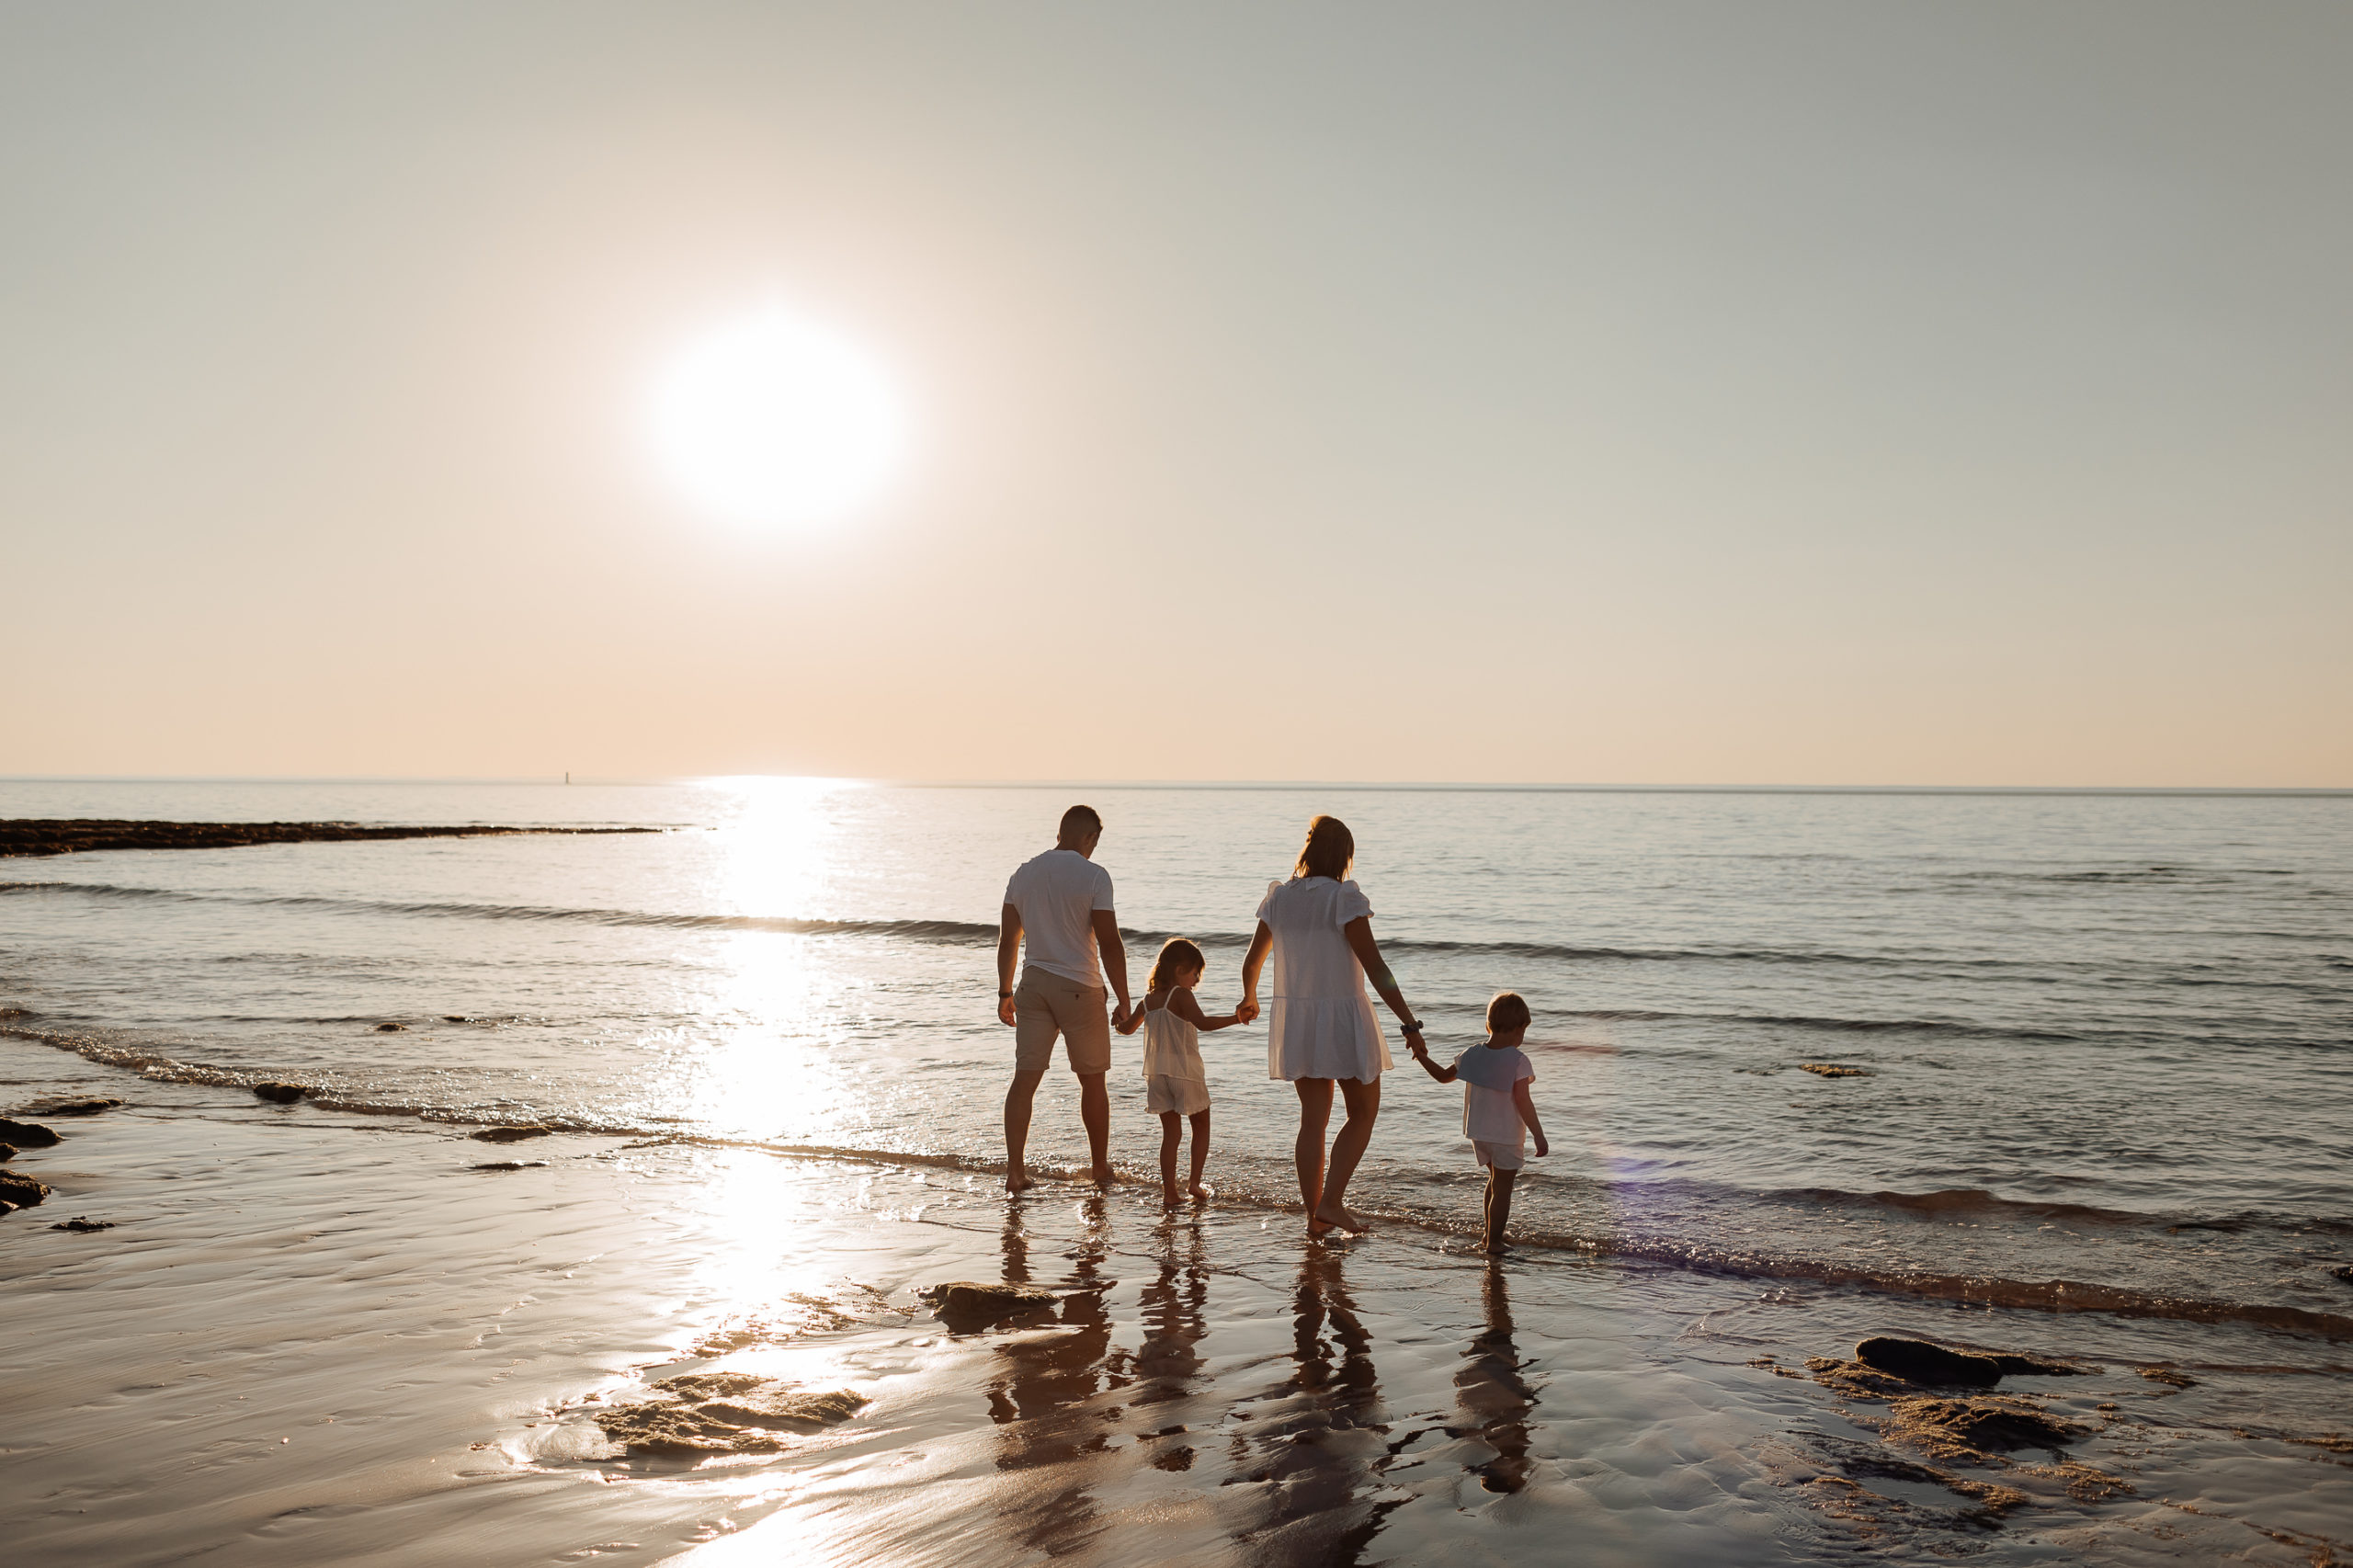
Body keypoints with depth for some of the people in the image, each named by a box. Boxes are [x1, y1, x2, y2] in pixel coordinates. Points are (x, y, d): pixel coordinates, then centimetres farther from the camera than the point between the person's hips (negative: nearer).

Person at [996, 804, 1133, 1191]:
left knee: (1025, 1078, 5)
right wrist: (1124, 1003, -7)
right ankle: (1102, 1168, 22)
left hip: (1034, 984, 4)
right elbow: (1109, 944, -13)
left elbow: (1007, 939, 12)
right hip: (1079, 987, -4)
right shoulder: (1093, 876, -10)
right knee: (1093, 1082, 10)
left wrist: (1005, 992, 22)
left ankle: (1015, 1170, 1)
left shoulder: (1024, 874, 6)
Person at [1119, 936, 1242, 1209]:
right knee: (1201, 1126, 14)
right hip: (1186, 1073, -5)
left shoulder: (1149, 999, 7)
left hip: (1157, 1074, 5)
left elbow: (1127, 1029, 20)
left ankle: (1169, 1192, 5)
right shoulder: (1181, 995, -13)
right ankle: (1195, 1182, 10)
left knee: (1171, 1133, 10)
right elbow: (1203, 1023, -29)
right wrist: (1235, 1018, -30)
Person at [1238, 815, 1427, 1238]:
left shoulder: (1279, 898, 2)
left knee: (1313, 1118, 13)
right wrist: (1409, 1024, -17)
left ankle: (1315, 1215, 16)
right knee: (1364, 1112, 11)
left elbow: (1251, 962, 13)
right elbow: (1375, 969, -19)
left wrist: (1249, 999, 33)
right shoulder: (1345, 898, -14)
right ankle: (1331, 1201, 2)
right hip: (1343, 1017, -5)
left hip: (1295, 1020, 5)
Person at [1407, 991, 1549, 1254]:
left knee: (1495, 1179, 25)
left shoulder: (1472, 1054, -1)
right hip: (1507, 1136, -6)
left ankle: (1491, 1231, 34)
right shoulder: (1518, 1060, -17)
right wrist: (1539, 1136, -16)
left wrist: (1423, 1058, 23)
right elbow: (1523, 1103, -20)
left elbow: (1444, 1076, 12)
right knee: (1502, 1189, 4)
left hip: (1478, 1133, 6)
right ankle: (1494, 1242, 6)